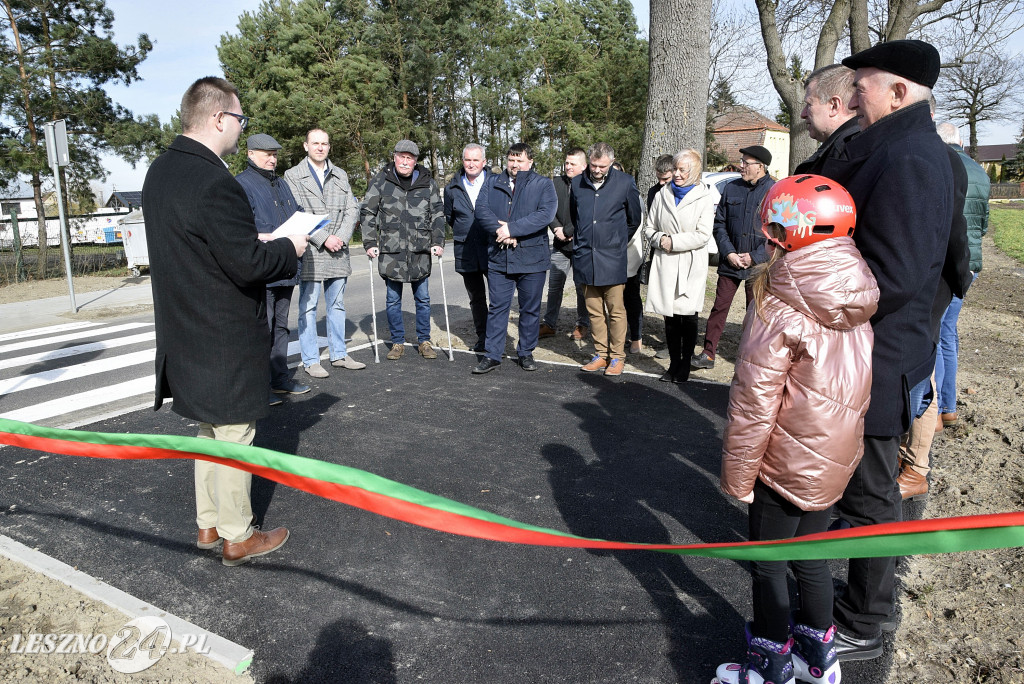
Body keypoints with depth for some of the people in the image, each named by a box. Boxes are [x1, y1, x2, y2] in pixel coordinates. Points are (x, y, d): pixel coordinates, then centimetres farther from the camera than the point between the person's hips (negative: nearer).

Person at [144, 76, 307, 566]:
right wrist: (290, 249, -7)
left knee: (210, 432, 21)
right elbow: (249, 265, -24)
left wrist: (259, 244, 9)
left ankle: (208, 525, 35)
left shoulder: (160, 171, 8)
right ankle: (237, 538, 21)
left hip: (186, 335, 9)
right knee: (234, 437, 5)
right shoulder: (215, 184, -24)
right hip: (224, 340, -9)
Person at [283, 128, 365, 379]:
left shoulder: (341, 175, 14)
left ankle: (339, 354, 22)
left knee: (337, 305, 12)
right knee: (308, 307, 0)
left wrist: (341, 238, -7)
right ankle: (311, 360, 8)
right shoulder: (293, 175, 0)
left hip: (338, 253, 5)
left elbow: (352, 209, 8)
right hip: (310, 252, -5)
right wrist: (323, 239, -16)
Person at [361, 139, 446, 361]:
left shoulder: (427, 183, 7)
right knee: (393, 300, 6)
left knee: (423, 298, 7)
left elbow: (438, 214, 11)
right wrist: (370, 243, -2)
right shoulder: (381, 181, 3)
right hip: (391, 251, -1)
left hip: (420, 251, 1)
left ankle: (424, 341, 21)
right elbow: (367, 212, 5)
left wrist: (438, 242, 1)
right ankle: (397, 343, 19)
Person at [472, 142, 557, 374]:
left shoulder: (543, 185, 2)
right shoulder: (492, 183, 11)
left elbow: (545, 214, -14)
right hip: (499, 257, 2)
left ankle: (526, 352, 22)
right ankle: (492, 354, 12)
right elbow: (481, 209, -3)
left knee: (530, 309, 8)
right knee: (497, 307, 5)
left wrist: (512, 228, -19)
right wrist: (500, 231, -19)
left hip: (531, 258, -2)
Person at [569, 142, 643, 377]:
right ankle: (600, 355, 19)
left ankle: (617, 357, 11)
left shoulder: (625, 183, -1)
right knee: (594, 311, 9)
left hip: (612, 258, -3)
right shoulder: (577, 184, 6)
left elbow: (635, 218, 11)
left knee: (616, 311, 0)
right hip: (585, 258, 3)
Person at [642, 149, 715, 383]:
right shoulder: (662, 196, 11)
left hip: (691, 266, -3)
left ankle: (685, 364, 12)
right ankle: (673, 363, 16)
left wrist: (673, 241, -11)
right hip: (665, 265, 3)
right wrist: (659, 239, -6)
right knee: (670, 317, 6)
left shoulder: (704, 198, 0)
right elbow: (649, 228, 14)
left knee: (688, 316, -2)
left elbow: (703, 235, -7)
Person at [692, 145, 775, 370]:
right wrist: (729, 253, -6)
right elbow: (719, 223, 7)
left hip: (758, 266, -3)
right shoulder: (731, 188, 5)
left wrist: (755, 257, -12)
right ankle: (708, 353, 11)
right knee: (719, 307, 3)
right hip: (730, 262, 3)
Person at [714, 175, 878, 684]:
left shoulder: (779, 313, -22)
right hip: (835, 460, 7)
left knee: (767, 566, 11)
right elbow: (855, 385, 11)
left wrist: (737, 473, -9)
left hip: (786, 465, -7)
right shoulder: (858, 305, -1)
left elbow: (754, 406, -20)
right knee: (810, 557, 22)